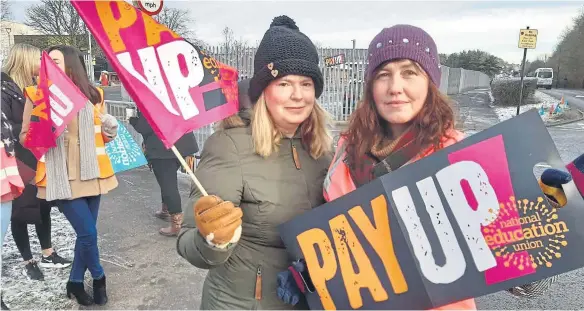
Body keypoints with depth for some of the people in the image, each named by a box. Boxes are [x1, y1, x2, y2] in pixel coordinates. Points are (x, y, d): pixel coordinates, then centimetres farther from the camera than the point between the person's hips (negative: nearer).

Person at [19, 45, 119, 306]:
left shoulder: (92, 94, 7)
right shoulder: (38, 94, -2)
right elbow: (24, 138, 0)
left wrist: (109, 128, -6)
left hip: (91, 172, 4)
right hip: (61, 175, -3)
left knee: (86, 233, 11)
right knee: (88, 233, -7)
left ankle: (76, 282, 32)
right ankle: (99, 278, 21)